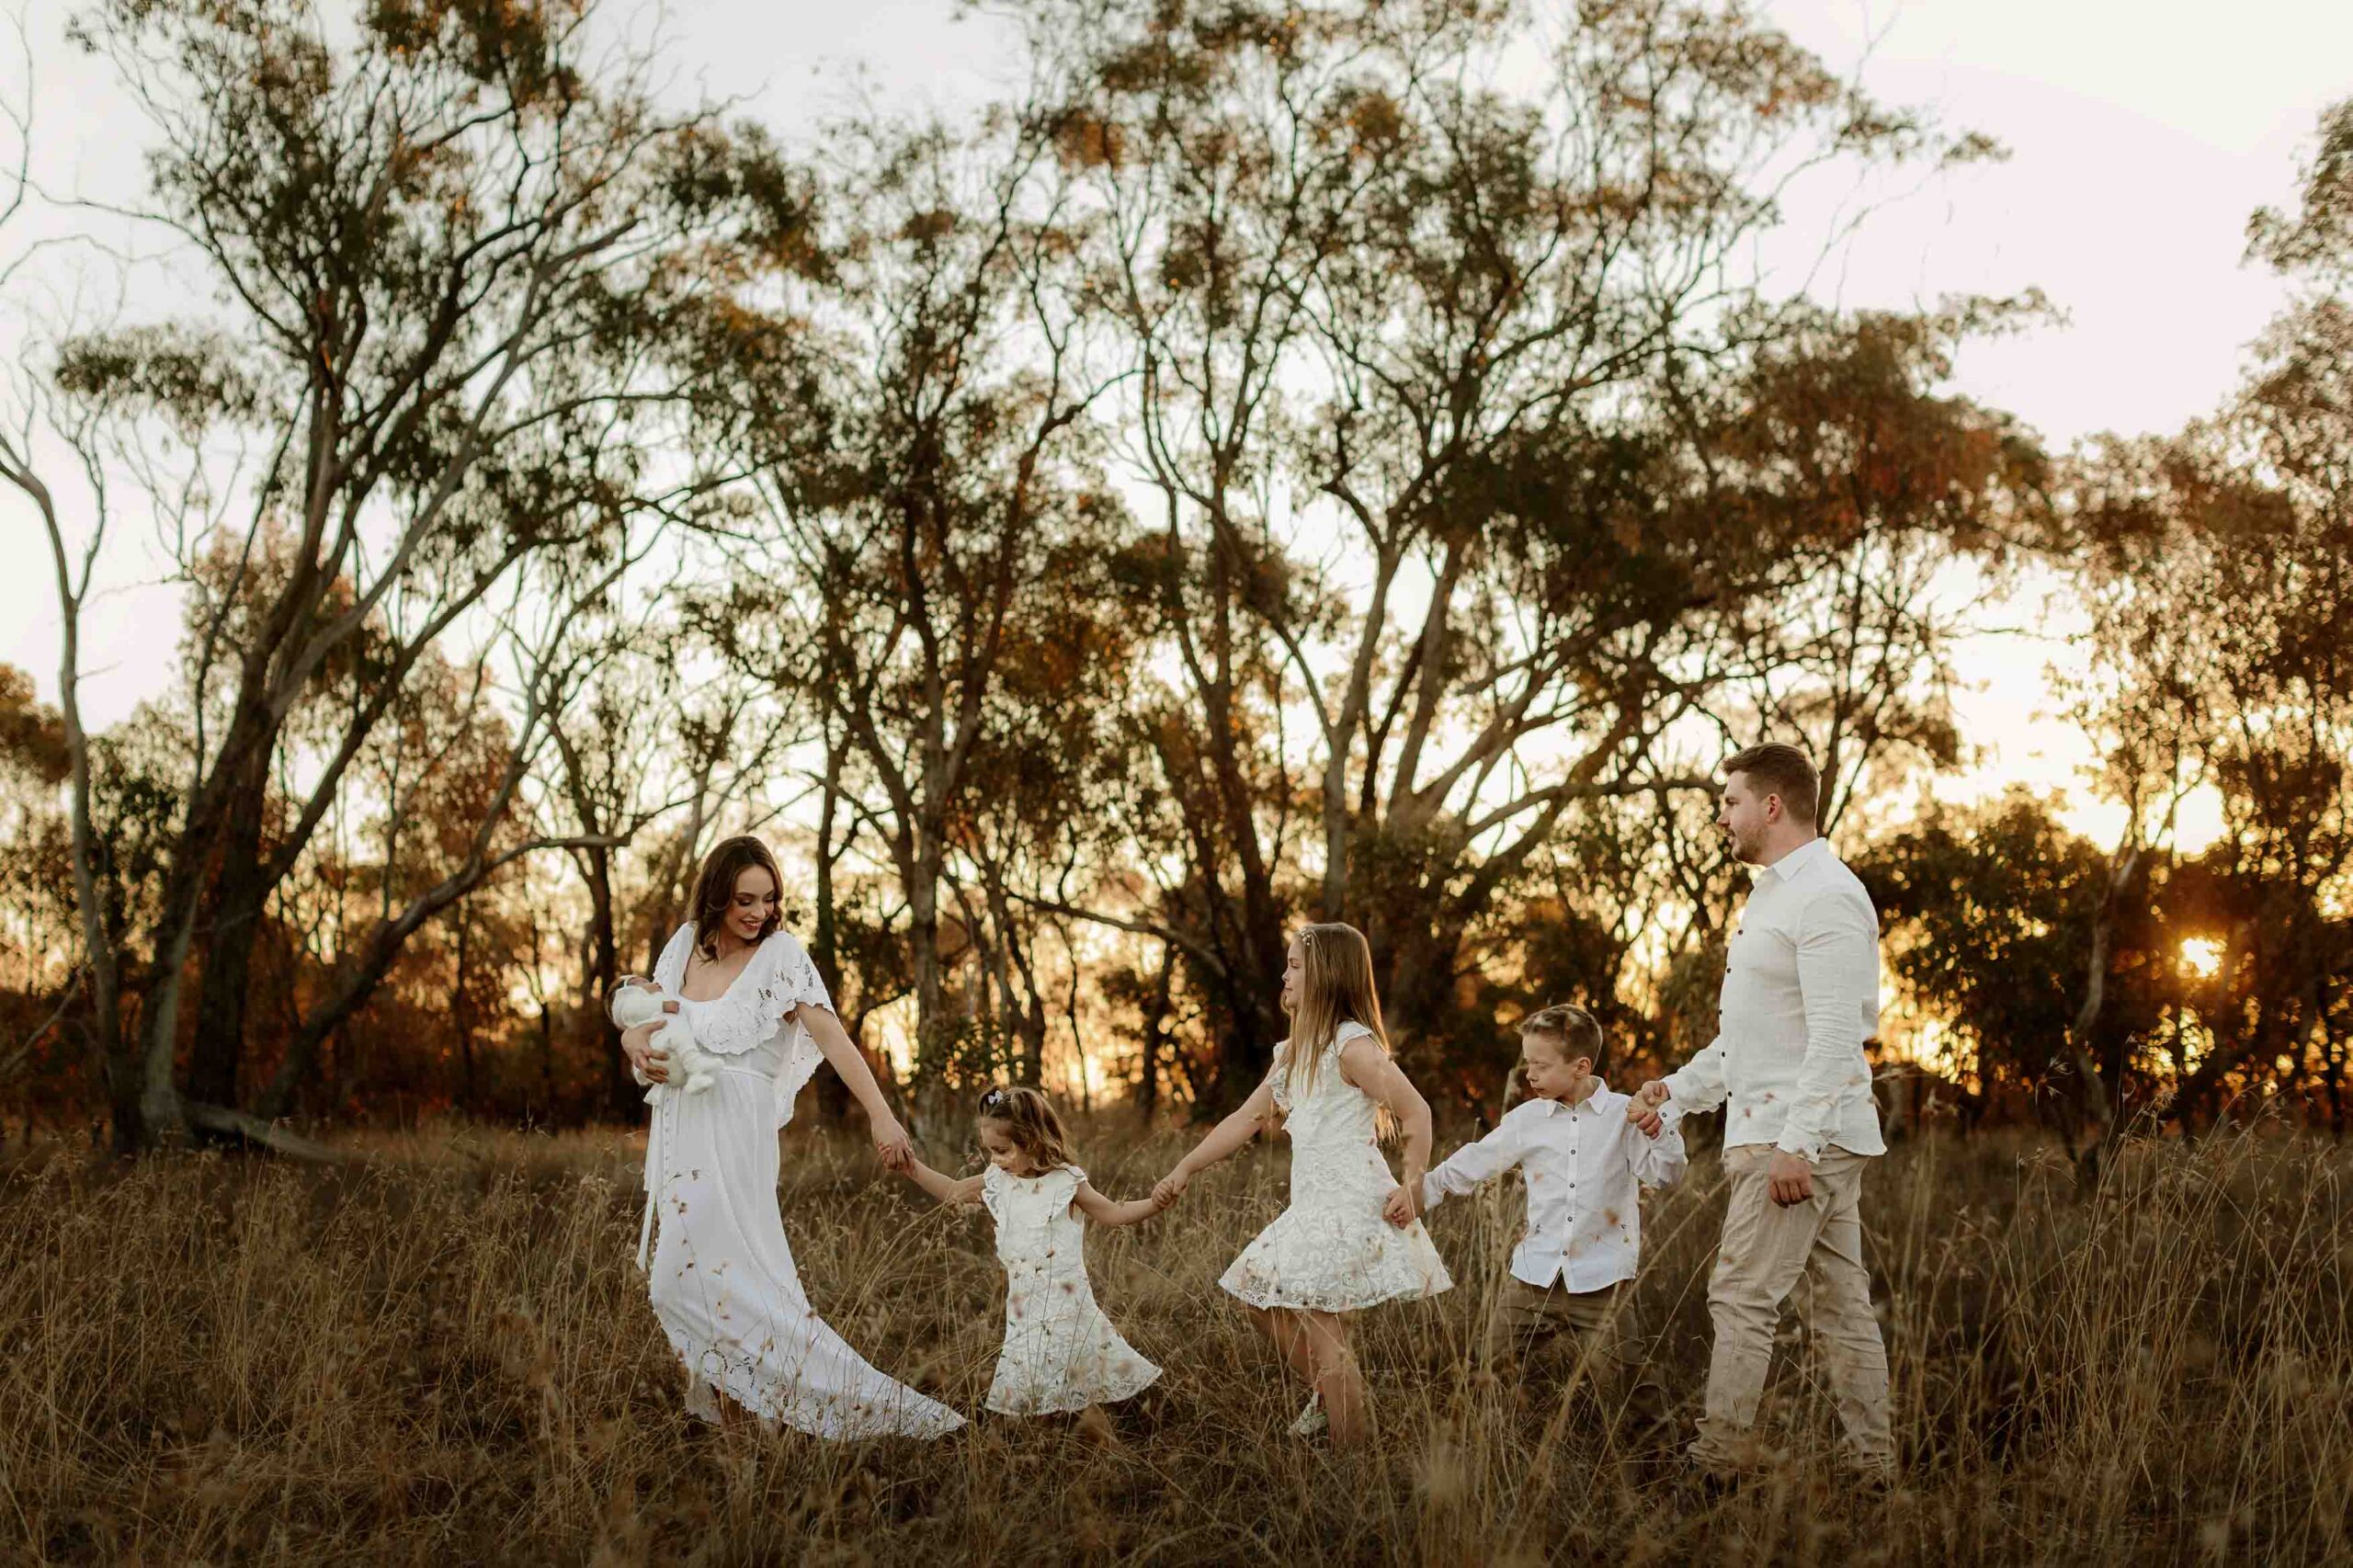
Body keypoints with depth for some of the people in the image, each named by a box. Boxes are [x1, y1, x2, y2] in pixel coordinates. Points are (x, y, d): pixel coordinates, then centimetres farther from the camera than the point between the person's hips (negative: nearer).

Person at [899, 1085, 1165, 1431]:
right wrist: (912, 1167, 6)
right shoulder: (998, 1182, 4)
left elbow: (1113, 1213, -7)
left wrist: (1156, 1203, -22)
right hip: (1024, 1306, 6)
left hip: (1064, 1301, -5)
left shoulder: (1066, 1182, -11)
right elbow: (952, 1190, 15)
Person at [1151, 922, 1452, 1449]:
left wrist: (1412, 1188, -14)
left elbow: (1417, 1113, -16)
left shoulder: (1352, 1045, -14)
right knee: (1261, 1297, 13)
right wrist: (1184, 1170, 16)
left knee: (1320, 1326, -9)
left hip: (1352, 1203, -10)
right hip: (1314, 1204, 10)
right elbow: (1248, 1117, 19)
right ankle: (1324, 1392, 25)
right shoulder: (1295, 1051, 15)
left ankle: (1350, 1458, 0)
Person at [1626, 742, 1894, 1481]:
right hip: (1778, 1132, 10)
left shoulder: (1825, 896, -14)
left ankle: (1720, 1463, -3)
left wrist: (1794, 1142, -26)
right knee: (1841, 1302, 11)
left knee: (1743, 1298, -8)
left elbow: (1836, 1033, -22)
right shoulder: (1773, 894, 19)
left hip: (1802, 1138, -10)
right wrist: (1679, 1088, 21)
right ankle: (1873, 1463, 16)